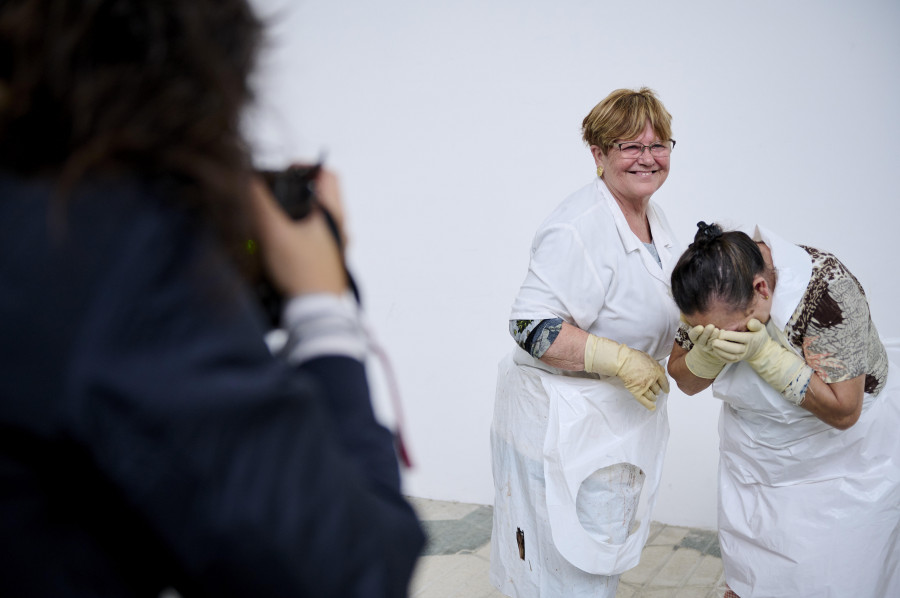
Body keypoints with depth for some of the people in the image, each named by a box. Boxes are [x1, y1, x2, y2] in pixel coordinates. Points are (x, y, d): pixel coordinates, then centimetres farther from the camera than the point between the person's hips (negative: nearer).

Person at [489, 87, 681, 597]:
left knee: (601, 557, 22)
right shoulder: (579, 228, -25)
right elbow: (531, 326, -28)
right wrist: (619, 359, -30)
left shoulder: (653, 216, 7)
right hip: (564, 422, -9)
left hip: (625, 416, 9)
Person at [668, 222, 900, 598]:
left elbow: (842, 410, -28)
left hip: (843, 463, -4)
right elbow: (685, 382, -5)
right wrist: (709, 351, -27)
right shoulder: (709, 293, -16)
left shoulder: (825, 287, -31)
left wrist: (764, 353, -37)